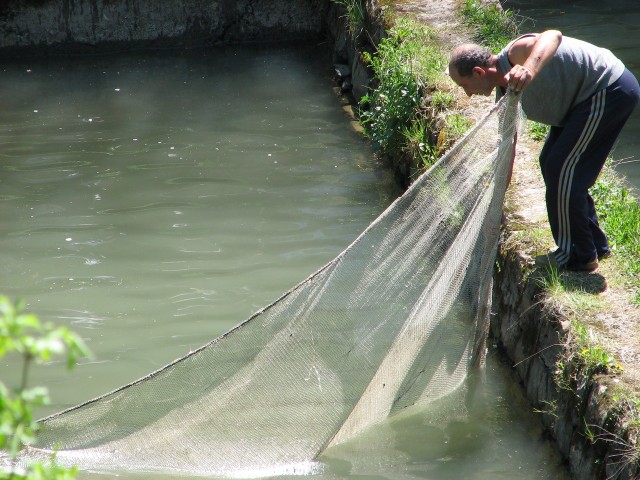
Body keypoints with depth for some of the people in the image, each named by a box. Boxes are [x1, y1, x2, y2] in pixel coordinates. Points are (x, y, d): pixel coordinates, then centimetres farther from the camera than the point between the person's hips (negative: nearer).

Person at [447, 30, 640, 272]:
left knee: (561, 169, -10)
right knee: (551, 163, 19)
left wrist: (529, 69, -63)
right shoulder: (504, 92, 7)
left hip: (609, 89, -11)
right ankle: (596, 244, 30)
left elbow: (553, 36, -45)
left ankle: (579, 256, 2)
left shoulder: (516, 53, -22)